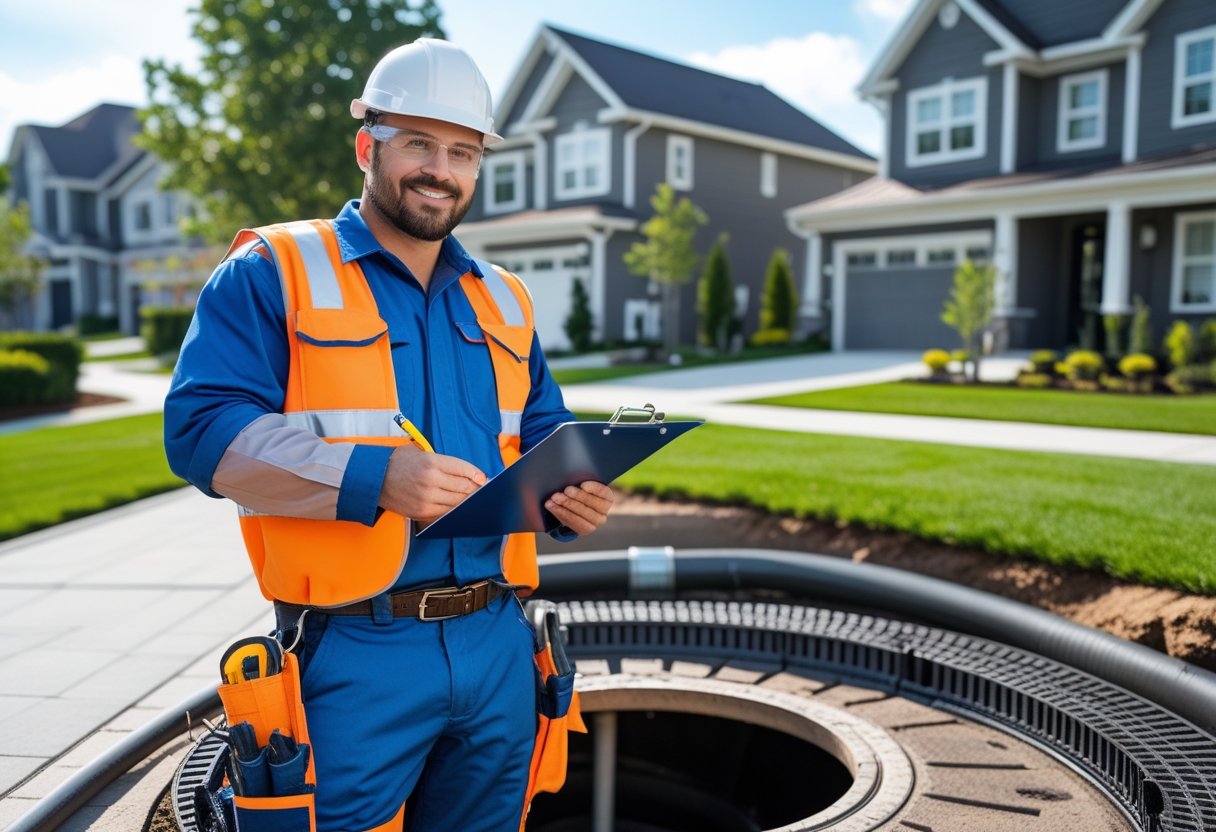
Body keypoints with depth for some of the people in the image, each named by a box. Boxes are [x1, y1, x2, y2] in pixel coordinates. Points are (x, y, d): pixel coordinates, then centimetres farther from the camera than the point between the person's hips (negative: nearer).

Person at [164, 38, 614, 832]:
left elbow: (546, 441, 18)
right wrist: (375, 476, -26)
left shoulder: (503, 301, 14)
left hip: (498, 646, 6)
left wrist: (573, 493, -6)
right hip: (356, 656, -5)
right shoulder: (273, 275, -3)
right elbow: (202, 429, -14)